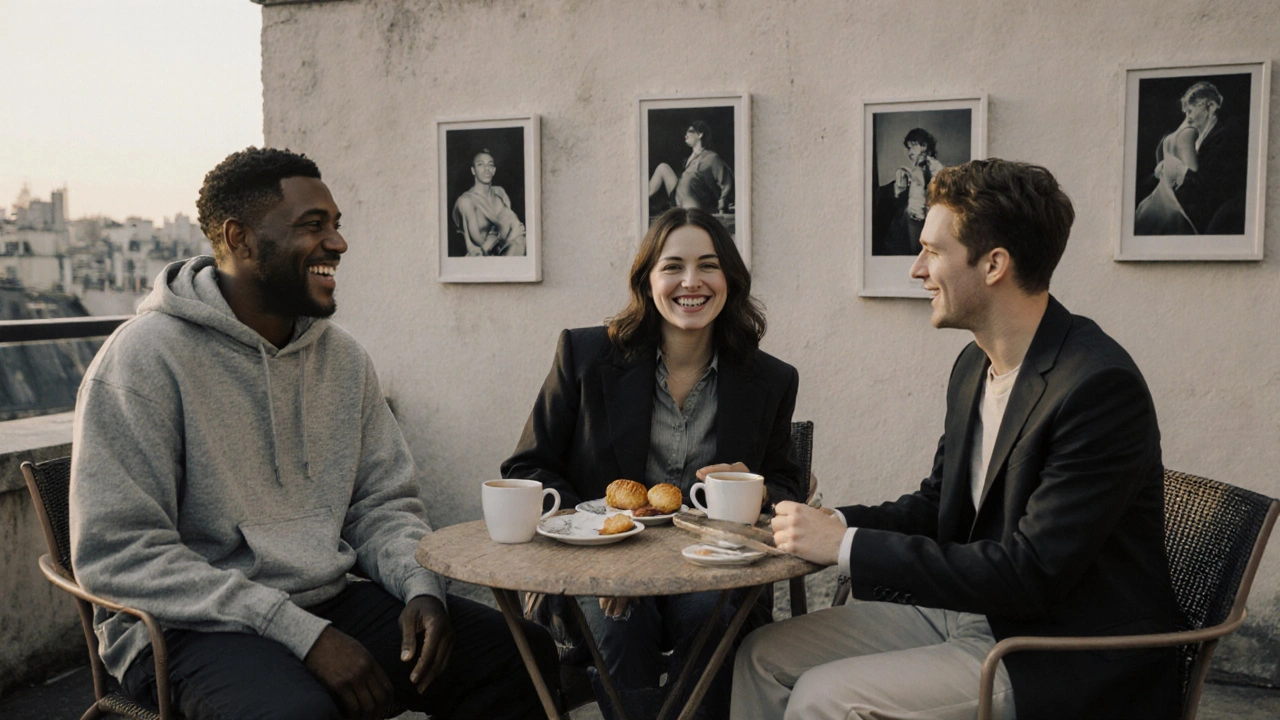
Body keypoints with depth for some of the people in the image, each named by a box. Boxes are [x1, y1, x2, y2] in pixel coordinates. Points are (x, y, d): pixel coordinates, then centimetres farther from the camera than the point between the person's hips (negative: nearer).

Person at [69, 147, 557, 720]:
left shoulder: (343, 356, 9)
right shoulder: (148, 356, -11)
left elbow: (384, 502, 13)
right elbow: (117, 550, -16)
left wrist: (420, 587, -10)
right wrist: (302, 633, -21)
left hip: (331, 600, 6)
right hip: (195, 628, -5)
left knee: (524, 654, -8)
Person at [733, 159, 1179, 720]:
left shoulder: (1099, 386, -23)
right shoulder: (975, 364, 5)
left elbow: (1030, 574, -26)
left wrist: (848, 546, -24)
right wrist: (834, 523, -5)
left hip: (1065, 661, -8)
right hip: (973, 611, 8)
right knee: (763, 658, 1)